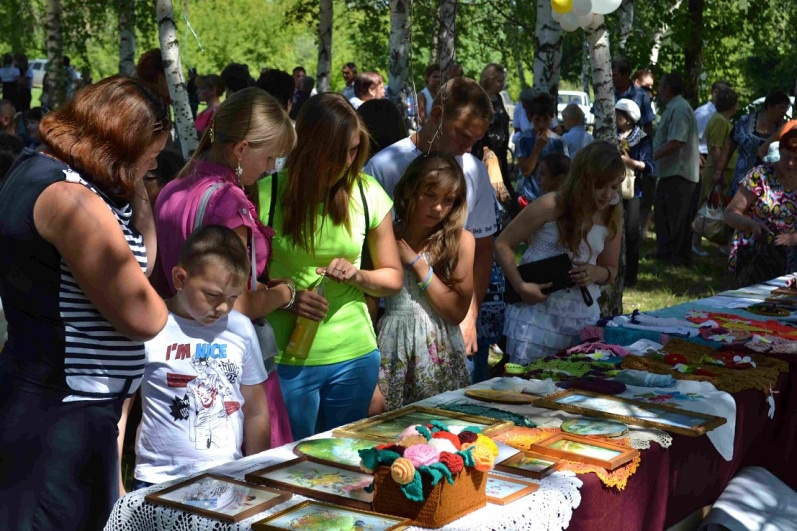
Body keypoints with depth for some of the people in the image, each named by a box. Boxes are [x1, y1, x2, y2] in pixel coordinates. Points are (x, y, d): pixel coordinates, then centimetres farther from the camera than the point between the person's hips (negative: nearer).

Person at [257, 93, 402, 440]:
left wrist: (358, 276, -12)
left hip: (354, 356, 3)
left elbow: (393, 278, 7)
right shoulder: (267, 194, -10)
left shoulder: (367, 194, -2)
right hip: (286, 358, -2)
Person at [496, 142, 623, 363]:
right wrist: (520, 286, -17)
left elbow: (611, 269, 15)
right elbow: (503, 244, -5)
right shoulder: (551, 206, -10)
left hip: (583, 319, 4)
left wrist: (598, 273, -9)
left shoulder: (611, 219, 4)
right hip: (536, 314, -4)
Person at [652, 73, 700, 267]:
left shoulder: (679, 109, -18)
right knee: (662, 212, 17)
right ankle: (665, 251, 27)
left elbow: (676, 142, -26)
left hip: (679, 173, -11)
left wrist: (653, 156, -20)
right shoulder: (673, 107, 16)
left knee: (678, 218, -4)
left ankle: (680, 257, 3)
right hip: (670, 171, 11)